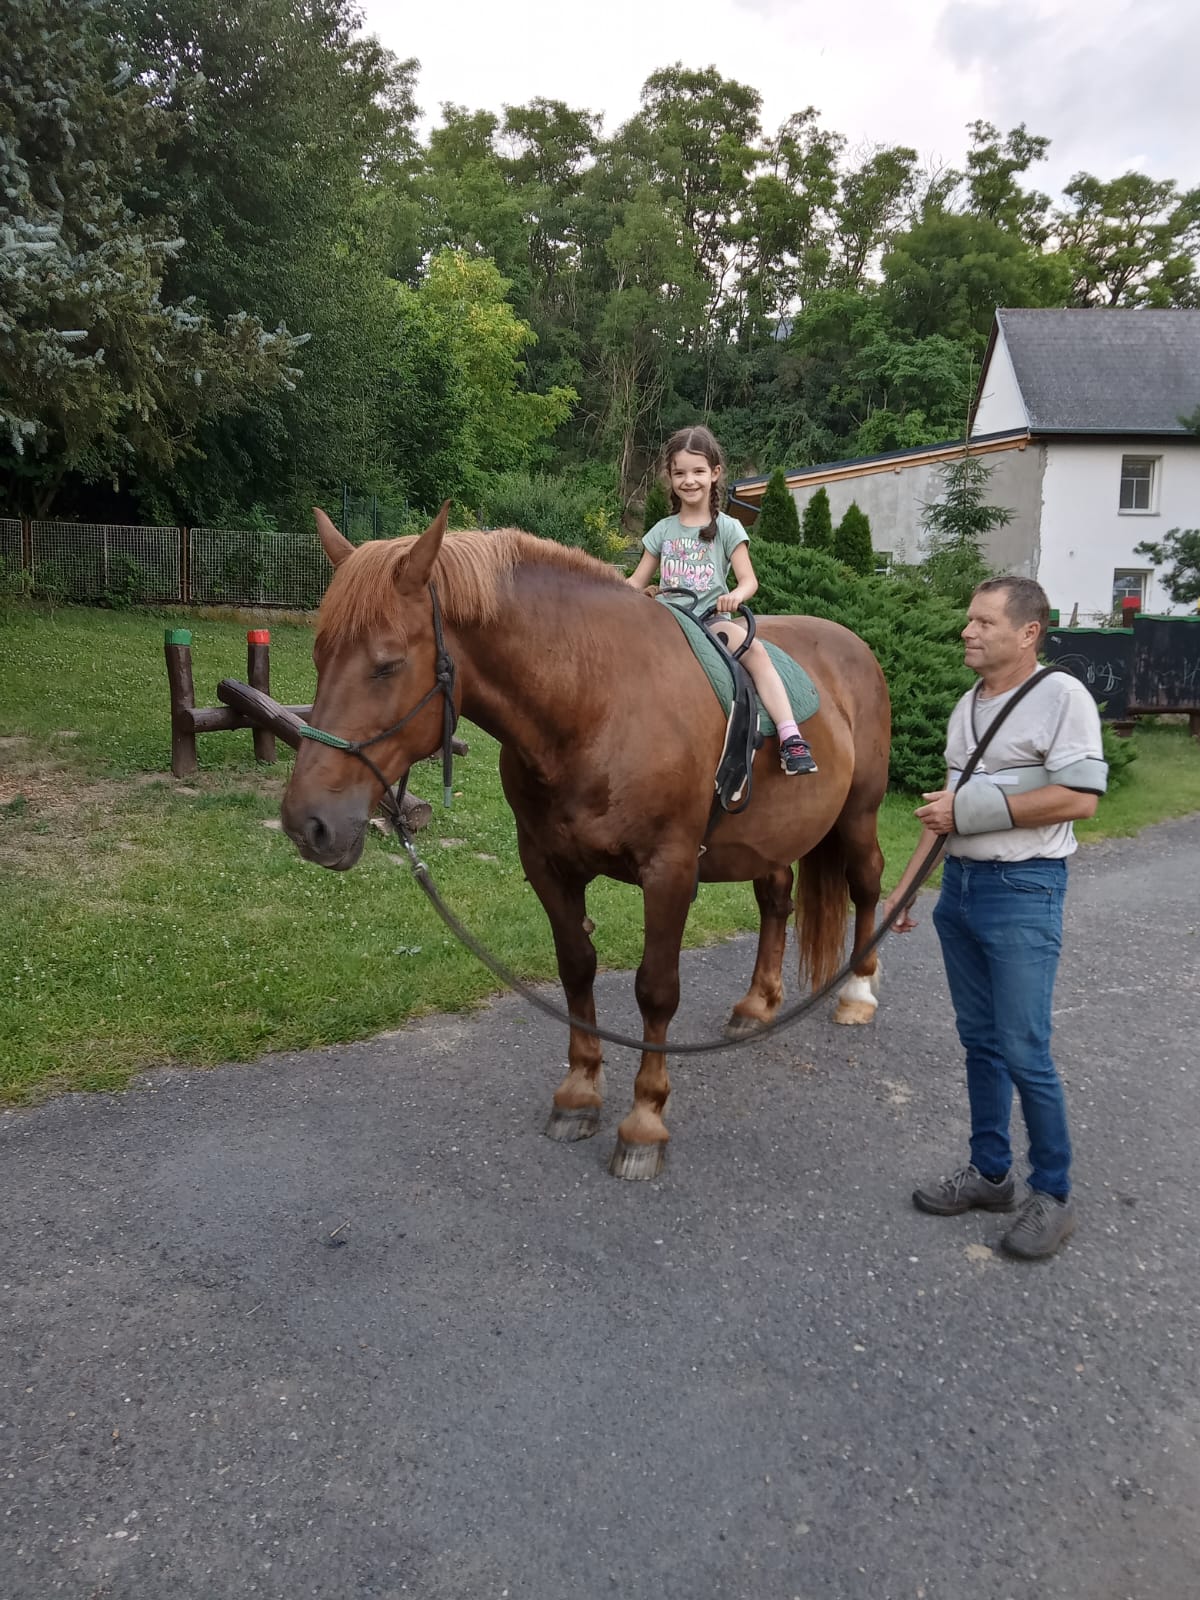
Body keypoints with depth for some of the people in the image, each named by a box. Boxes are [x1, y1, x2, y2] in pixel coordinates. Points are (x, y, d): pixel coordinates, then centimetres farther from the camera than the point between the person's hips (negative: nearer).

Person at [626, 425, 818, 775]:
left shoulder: (727, 529, 8)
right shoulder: (662, 531, 16)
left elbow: (749, 580, 0)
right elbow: (636, 582, 17)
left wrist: (735, 596, -24)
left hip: (713, 619, -3)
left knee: (754, 649, -32)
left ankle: (790, 738, -38)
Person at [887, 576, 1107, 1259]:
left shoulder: (1062, 697, -10)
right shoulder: (968, 705, 13)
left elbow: (1080, 797, -20)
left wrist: (969, 809, -17)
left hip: (1023, 893, -7)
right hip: (961, 886, 8)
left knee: (1024, 1050, -4)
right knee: (980, 1041, 13)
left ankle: (1054, 1193, 14)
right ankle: (990, 1172, 26)